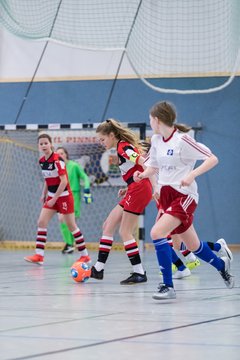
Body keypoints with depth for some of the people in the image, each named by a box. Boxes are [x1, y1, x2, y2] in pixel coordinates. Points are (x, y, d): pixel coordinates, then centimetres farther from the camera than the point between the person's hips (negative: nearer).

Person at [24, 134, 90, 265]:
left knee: (71, 225, 0)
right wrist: (44, 195, 12)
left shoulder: (57, 160, -18)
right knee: (41, 222, -4)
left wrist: (54, 199, -19)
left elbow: (64, 181, -20)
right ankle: (39, 255, -6)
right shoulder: (42, 161, 5)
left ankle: (85, 255, 12)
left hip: (64, 195, -7)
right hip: (51, 196, 7)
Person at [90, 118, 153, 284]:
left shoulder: (122, 146, -12)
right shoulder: (123, 147, 17)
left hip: (139, 189, -10)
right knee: (108, 226, 11)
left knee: (125, 232, -6)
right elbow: (136, 170, 22)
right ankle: (99, 268, 13)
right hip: (135, 191, 10)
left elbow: (144, 163, -24)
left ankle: (139, 273, -3)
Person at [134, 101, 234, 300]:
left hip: (184, 195, -7)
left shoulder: (182, 140, -15)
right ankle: (221, 264, 43)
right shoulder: (156, 140, 6)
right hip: (166, 195, 7)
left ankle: (168, 286, -19)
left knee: (157, 233, -24)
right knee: (192, 245, 16)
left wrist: (192, 175, -27)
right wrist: (142, 174, -2)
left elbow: (212, 159, -16)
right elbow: (154, 165, 20)